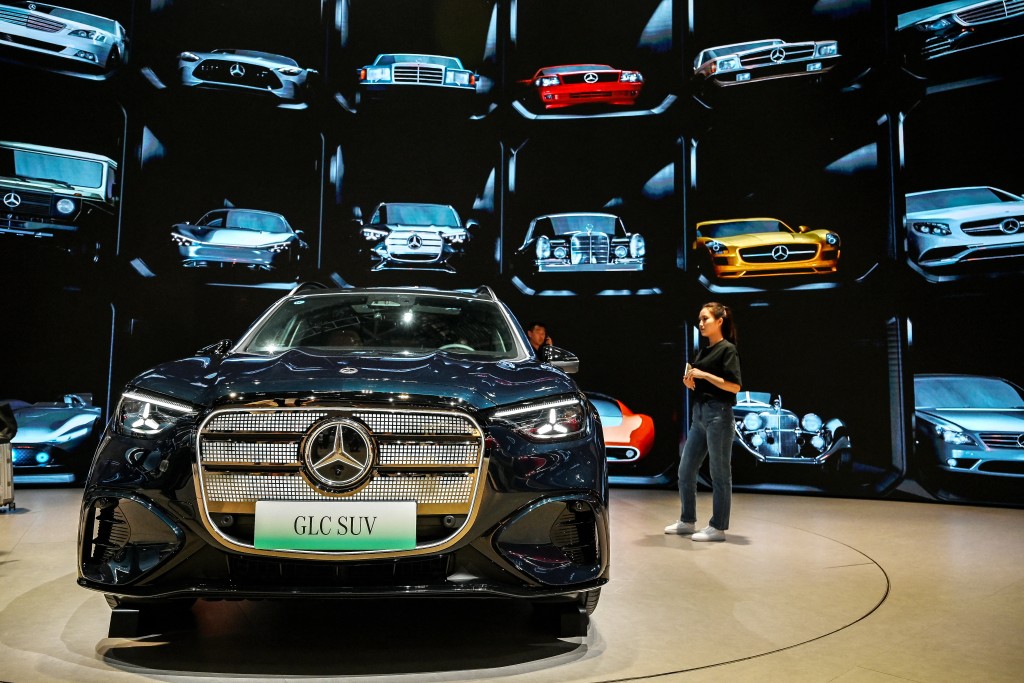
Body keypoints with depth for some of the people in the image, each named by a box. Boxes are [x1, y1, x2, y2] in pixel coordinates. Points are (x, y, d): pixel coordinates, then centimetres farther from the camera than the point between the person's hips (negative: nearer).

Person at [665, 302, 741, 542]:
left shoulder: (727, 349, -8)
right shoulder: (703, 351, 16)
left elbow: (734, 386, -17)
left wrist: (704, 374, -18)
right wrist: (690, 382, 2)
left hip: (719, 414, -9)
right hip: (699, 414, 9)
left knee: (720, 473, 1)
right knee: (685, 471, 11)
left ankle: (718, 527, 9)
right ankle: (687, 521, 23)